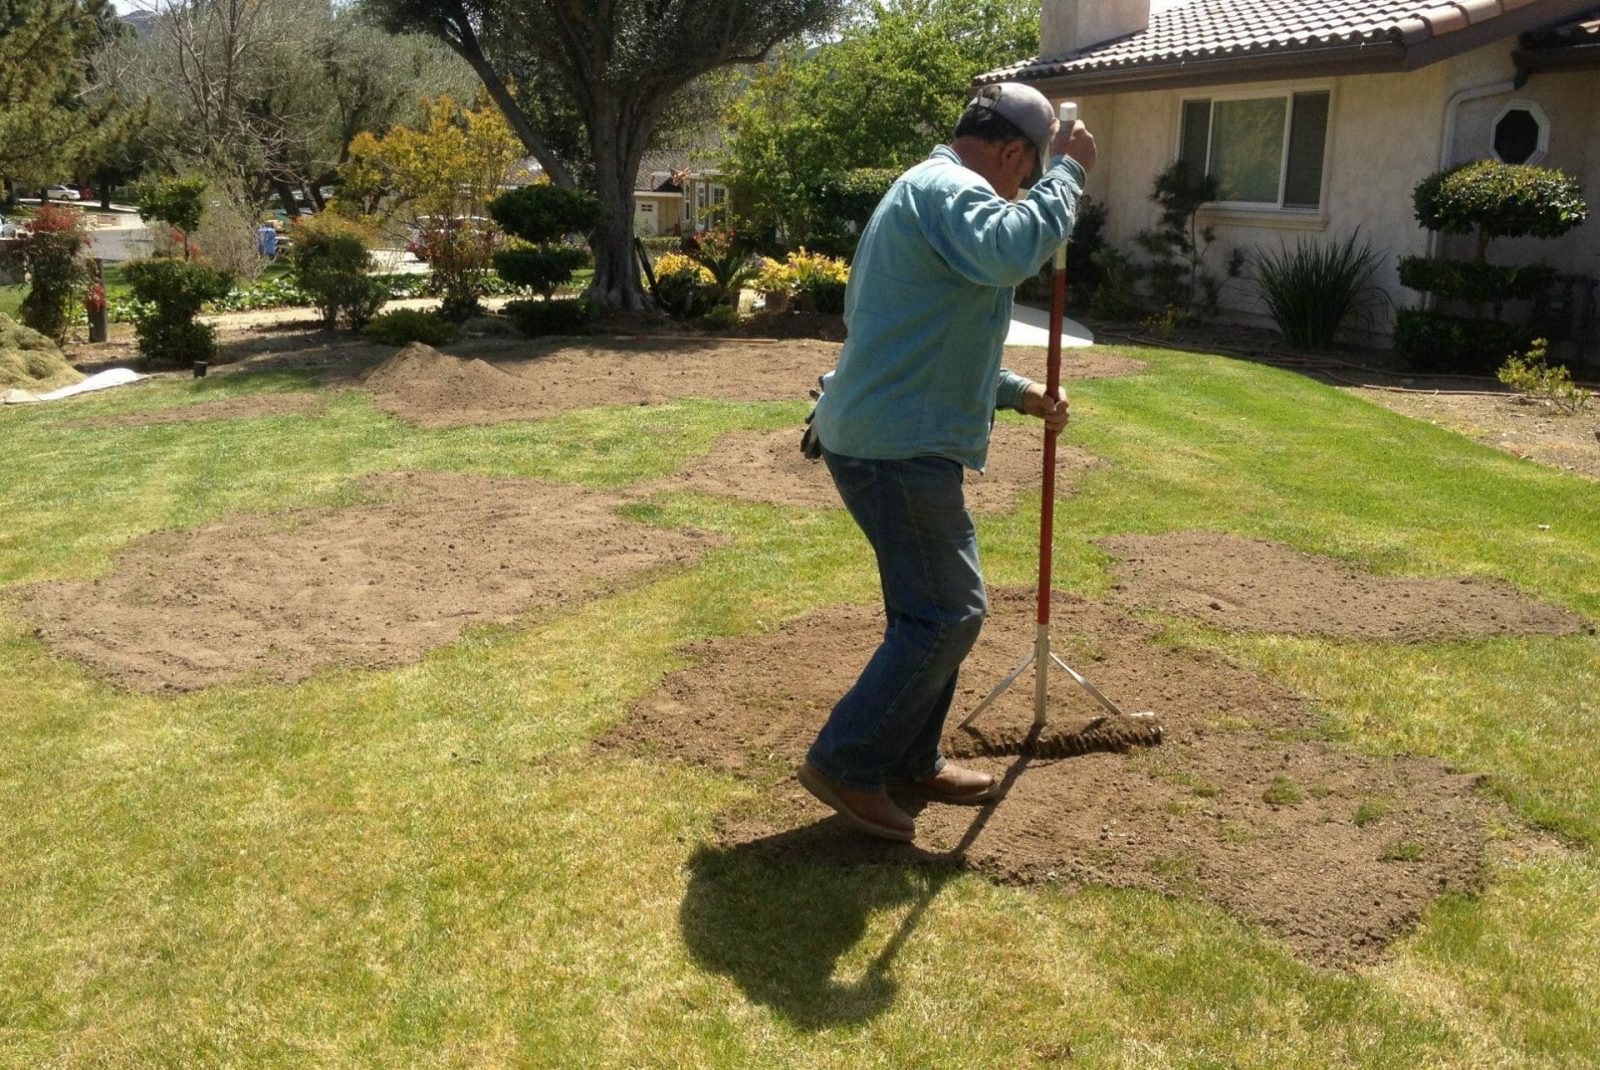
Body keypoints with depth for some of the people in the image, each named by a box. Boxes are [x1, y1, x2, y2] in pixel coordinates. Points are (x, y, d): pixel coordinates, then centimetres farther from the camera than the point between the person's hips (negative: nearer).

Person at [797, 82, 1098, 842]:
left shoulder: (928, 189, 23)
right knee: (949, 613, -5)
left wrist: (1019, 394, 29)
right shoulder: (949, 187, -11)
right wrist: (1068, 172, -19)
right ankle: (846, 763, 2)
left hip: (890, 441, 11)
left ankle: (910, 761, 28)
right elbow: (1010, 251, -34)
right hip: (897, 449, -11)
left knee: (933, 605, 18)